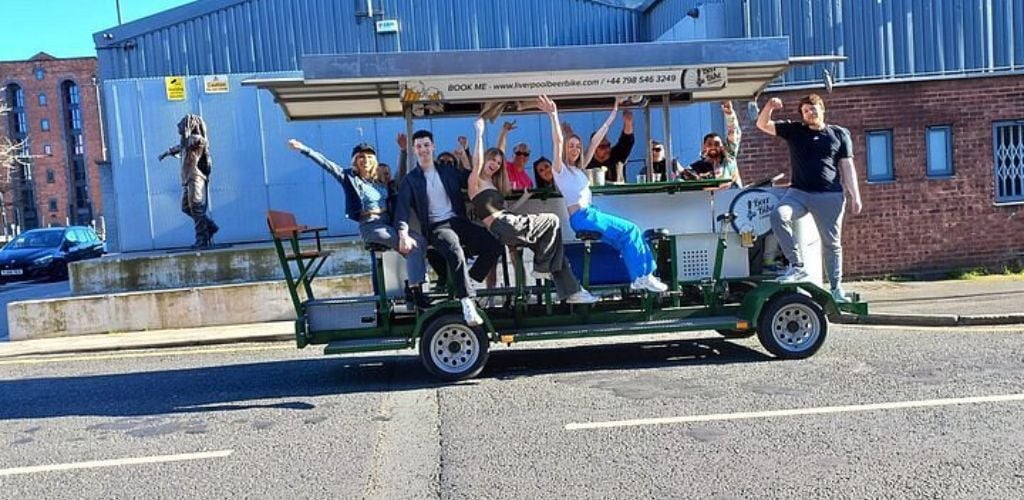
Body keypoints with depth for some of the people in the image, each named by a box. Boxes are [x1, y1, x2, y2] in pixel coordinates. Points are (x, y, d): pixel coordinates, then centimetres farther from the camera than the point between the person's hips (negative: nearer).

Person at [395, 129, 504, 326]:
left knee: (496, 245, -18)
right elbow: (402, 207, -6)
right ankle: (467, 302, -38)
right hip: (436, 227, -4)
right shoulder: (410, 180, 8)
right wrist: (403, 233, -23)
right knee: (455, 251, -37)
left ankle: (466, 281, -3)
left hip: (459, 221, 4)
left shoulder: (449, 171, 20)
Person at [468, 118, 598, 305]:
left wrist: (525, 197, 20)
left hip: (509, 225, 9)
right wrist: (480, 134, -18)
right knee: (552, 221, -14)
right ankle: (541, 268, -4)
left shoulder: (493, 185, 29)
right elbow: (477, 163, -18)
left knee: (551, 240, -4)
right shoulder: (476, 182, 3)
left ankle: (571, 291, -6)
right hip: (502, 228, -9)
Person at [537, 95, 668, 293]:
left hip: (590, 214, 8)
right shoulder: (560, 169, -2)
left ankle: (640, 277, -4)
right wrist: (553, 115, -31)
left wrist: (612, 115, 19)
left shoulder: (579, 168, 18)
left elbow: (596, 141, 19)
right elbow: (558, 142, -19)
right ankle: (643, 276, -6)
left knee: (627, 237, -5)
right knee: (630, 229, -10)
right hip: (581, 217, -8)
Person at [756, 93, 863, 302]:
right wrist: (769, 107, -13)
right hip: (799, 192, 0)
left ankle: (836, 287, 17)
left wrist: (855, 195, 2)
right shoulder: (794, 130, 12)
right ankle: (797, 266, -22)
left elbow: (847, 166, 8)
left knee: (832, 242, 4)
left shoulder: (839, 134, 11)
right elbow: (762, 125, 7)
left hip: (830, 195, 0)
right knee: (778, 215, -29)